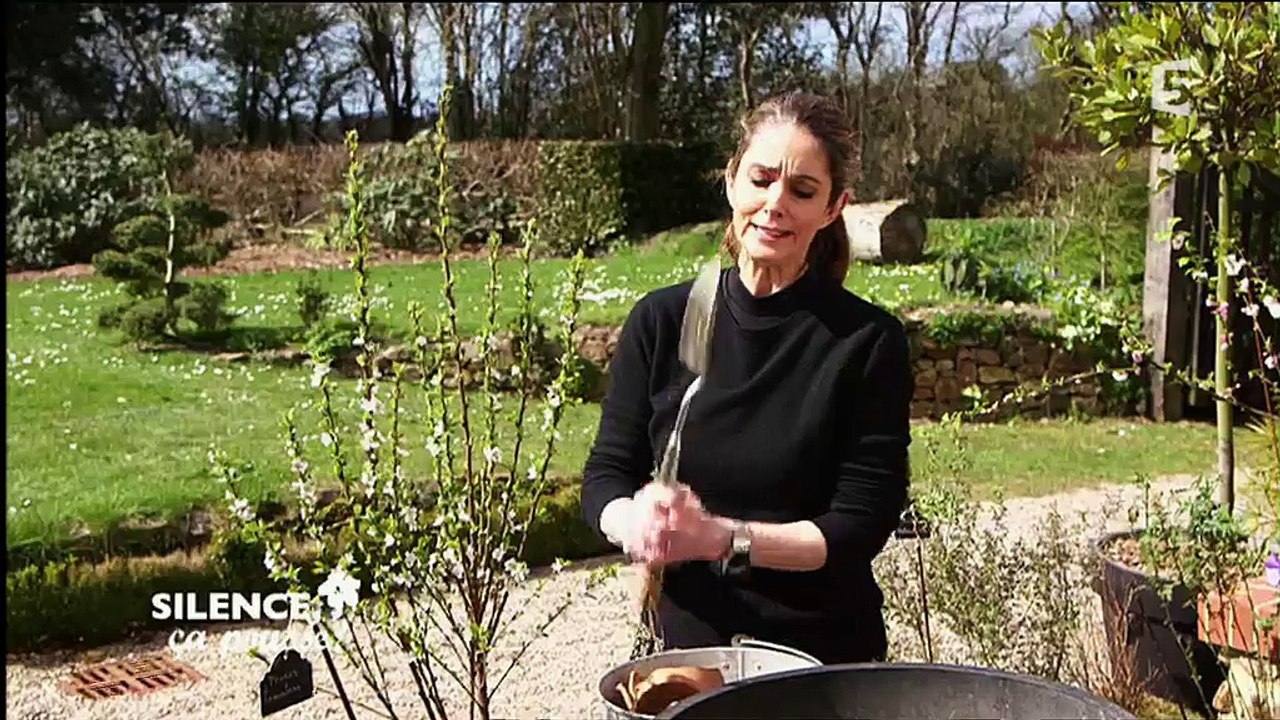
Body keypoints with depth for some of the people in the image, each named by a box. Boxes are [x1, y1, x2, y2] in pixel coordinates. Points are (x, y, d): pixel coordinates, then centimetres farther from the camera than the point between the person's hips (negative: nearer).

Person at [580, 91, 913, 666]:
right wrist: (636, 522, -24)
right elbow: (605, 473, -2)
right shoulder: (660, 321, -5)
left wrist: (717, 536, -27)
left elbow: (861, 525, -15)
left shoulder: (868, 341, -13)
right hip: (686, 641, 2)